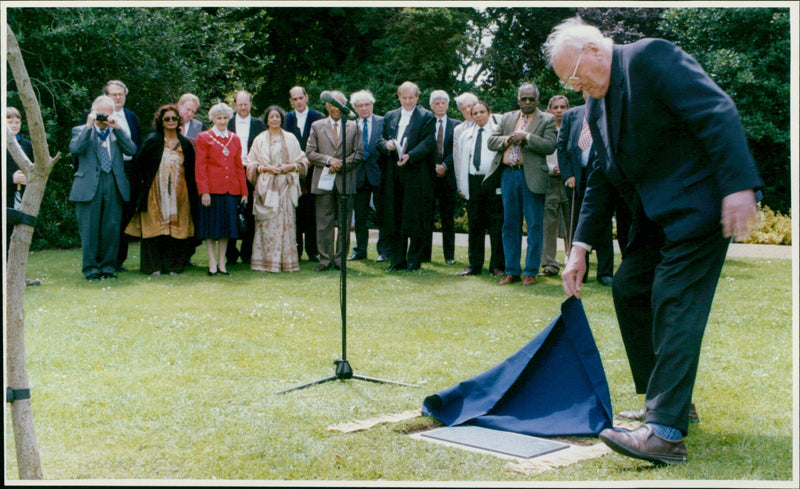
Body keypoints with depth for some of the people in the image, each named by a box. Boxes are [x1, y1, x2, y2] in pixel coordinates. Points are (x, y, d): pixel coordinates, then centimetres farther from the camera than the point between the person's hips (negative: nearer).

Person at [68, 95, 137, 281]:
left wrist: (117, 128, -9)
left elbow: (132, 150, -3)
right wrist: (89, 126, -13)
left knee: (112, 229, 3)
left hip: (114, 186, 2)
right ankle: (91, 269, 10)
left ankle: (108, 267, 15)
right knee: (90, 230, 0)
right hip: (89, 186, -2)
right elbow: (74, 148, -13)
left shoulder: (117, 132, 14)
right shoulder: (81, 131, 8)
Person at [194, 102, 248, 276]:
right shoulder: (204, 137, 1)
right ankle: (212, 262, 5)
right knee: (211, 226, -1)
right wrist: (204, 191, -12)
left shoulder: (235, 139, 13)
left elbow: (239, 166, 13)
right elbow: (200, 167, -3)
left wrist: (244, 191, 8)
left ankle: (221, 262, 13)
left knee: (227, 225, 6)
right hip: (212, 188, -4)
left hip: (231, 189, 4)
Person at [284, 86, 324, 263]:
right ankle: (296, 249, 10)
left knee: (311, 213, 0)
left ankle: (312, 250, 7)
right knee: (295, 212, 3)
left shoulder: (318, 117, 3)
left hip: (312, 171, -2)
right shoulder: (287, 119, 12)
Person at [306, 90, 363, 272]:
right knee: (324, 223, 1)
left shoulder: (353, 127, 11)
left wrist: (341, 164, -9)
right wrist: (329, 160, -11)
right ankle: (325, 259, 8)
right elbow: (310, 153, 4)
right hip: (323, 181, 0)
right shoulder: (317, 126, 11)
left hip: (345, 181, 0)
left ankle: (340, 259, 11)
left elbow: (358, 154, 5)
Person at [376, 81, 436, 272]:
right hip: (394, 176, 5)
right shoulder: (389, 116, 18)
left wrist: (410, 156, -23)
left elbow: (428, 143, -9)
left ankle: (414, 260, 6)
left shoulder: (426, 117, 1)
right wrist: (387, 145, -8)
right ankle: (397, 260, 13)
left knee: (416, 219, -2)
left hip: (416, 175, -5)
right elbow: (380, 139, 15)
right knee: (395, 219, 6)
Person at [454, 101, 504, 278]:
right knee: (475, 225, 7)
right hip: (473, 182, 4)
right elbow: (461, 160, 19)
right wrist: (462, 185, 12)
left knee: (496, 225, -2)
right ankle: (474, 265, 15)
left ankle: (497, 265, 5)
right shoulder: (465, 135, 17)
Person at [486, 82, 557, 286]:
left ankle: (531, 272, 5)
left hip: (532, 177, -4)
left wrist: (526, 137, -16)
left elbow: (550, 146, -9)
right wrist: (507, 140, -9)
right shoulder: (507, 118, 17)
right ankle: (511, 271, 15)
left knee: (534, 225, -2)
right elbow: (491, 141, 10)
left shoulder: (547, 120, 5)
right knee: (510, 224, 8)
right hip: (508, 174, 4)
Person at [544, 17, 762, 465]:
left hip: (697, 203, -10)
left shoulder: (651, 57, -11)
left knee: (675, 305, -14)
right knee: (629, 289, 11)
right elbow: (602, 179, 17)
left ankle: (666, 433, -14)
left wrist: (739, 186, -29)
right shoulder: (597, 105, 15)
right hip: (656, 213, 10)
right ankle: (669, 400, 23)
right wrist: (581, 248, 12)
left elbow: (718, 112, -20)